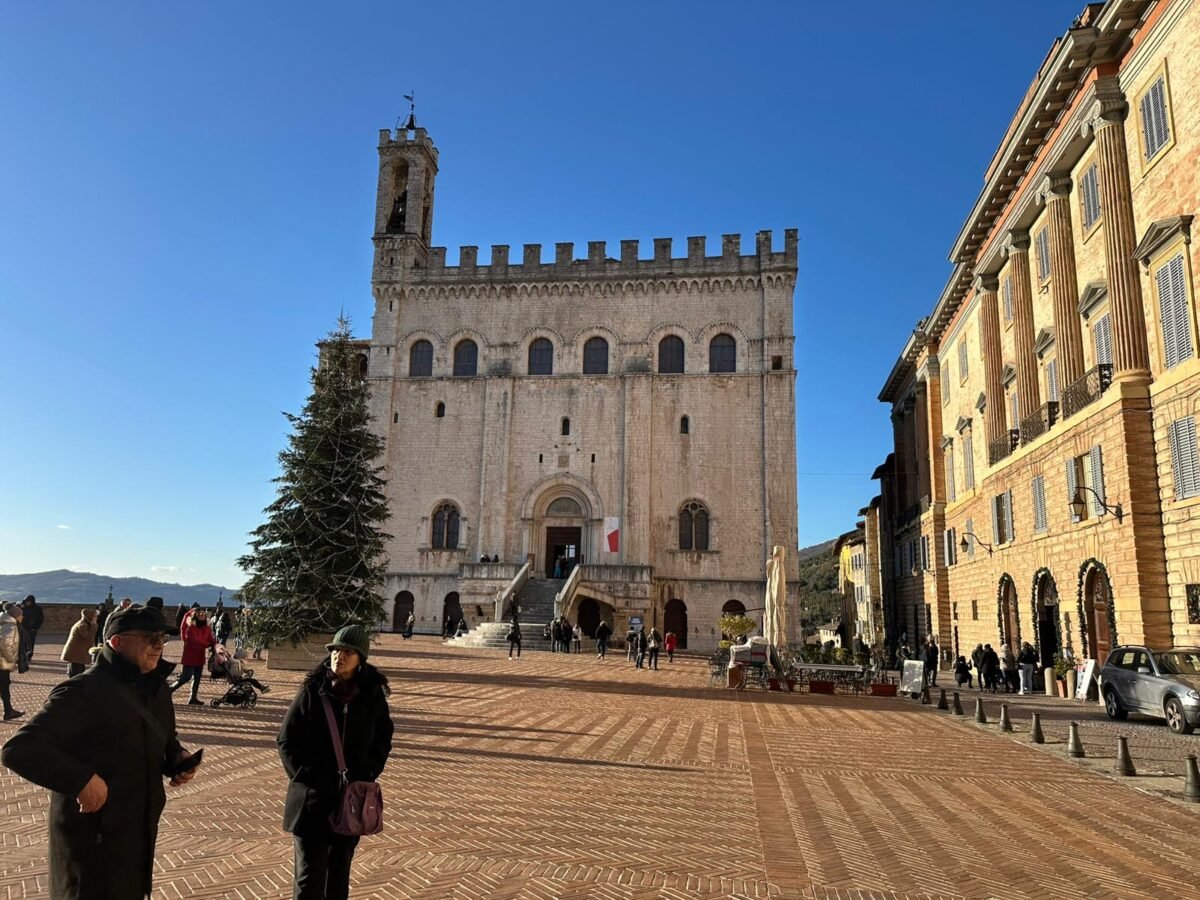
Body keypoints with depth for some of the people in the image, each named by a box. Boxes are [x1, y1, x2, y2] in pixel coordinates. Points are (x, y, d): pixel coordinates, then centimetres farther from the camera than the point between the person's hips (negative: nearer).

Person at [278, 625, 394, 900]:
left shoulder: (372, 696, -4)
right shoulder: (311, 691, -10)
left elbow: (383, 739, 9)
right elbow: (286, 741, -3)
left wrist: (368, 774, -1)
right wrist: (305, 777, -8)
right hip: (313, 797, -2)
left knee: (340, 867, 16)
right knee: (310, 873, 0)